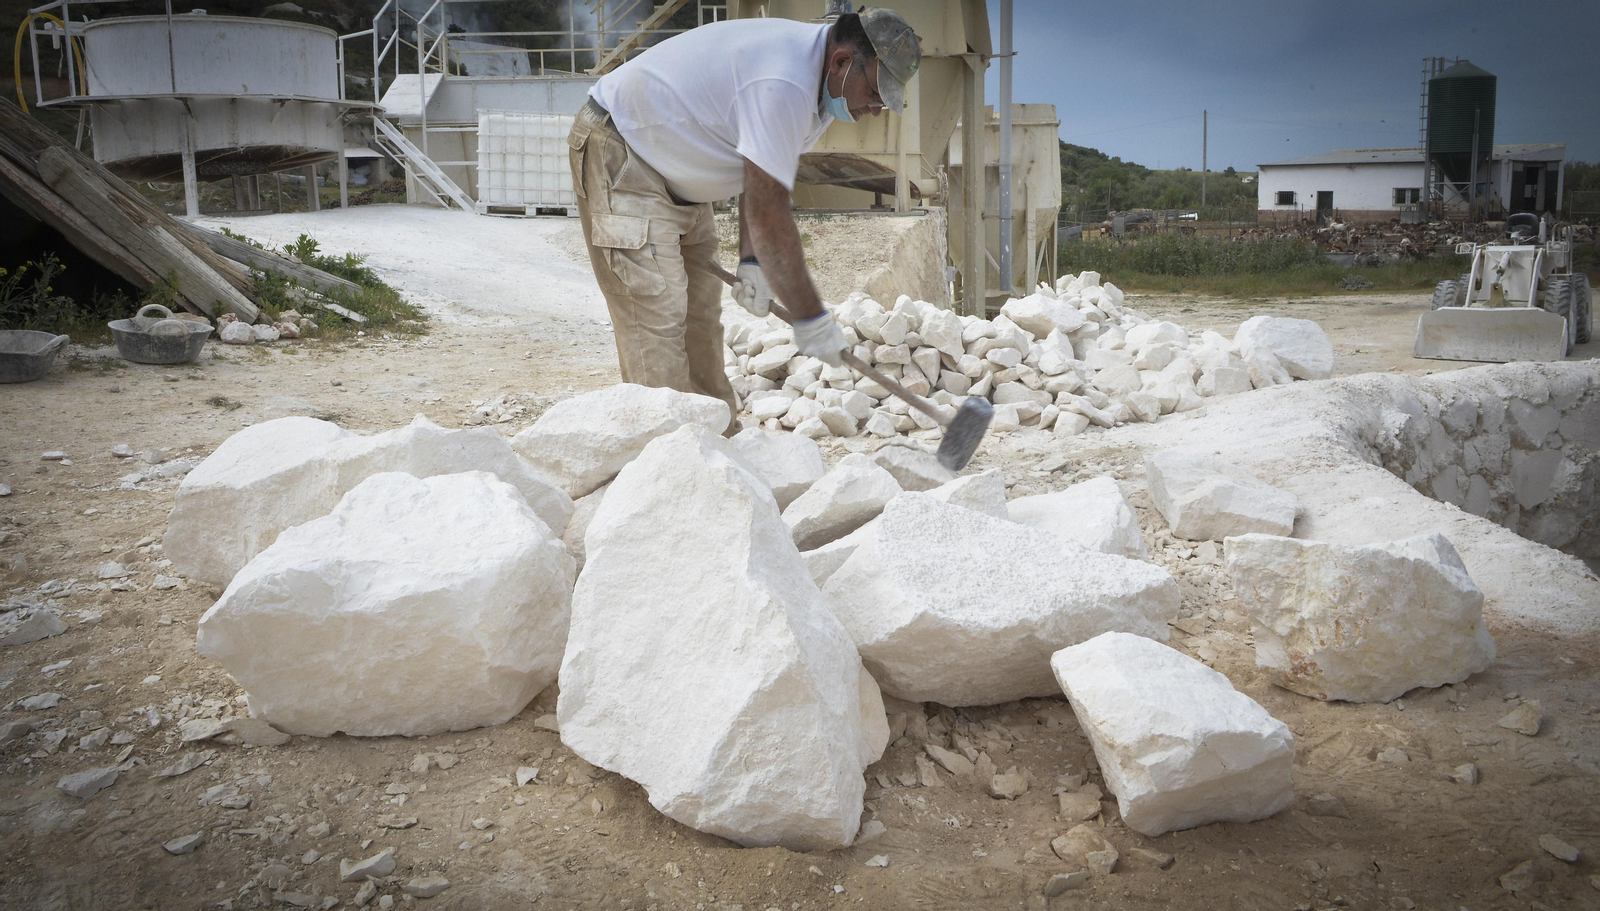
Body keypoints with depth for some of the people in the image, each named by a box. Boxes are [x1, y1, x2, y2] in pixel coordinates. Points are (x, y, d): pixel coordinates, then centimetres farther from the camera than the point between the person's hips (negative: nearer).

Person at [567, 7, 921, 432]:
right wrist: (810, 318, -23)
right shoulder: (781, 83, -31)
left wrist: (751, 261, -8)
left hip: (675, 177, 10)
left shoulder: (817, 79, 1)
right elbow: (768, 212, -30)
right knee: (655, 317, -16)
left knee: (700, 314, 10)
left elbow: (763, 182, 4)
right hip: (619, 157, -10)